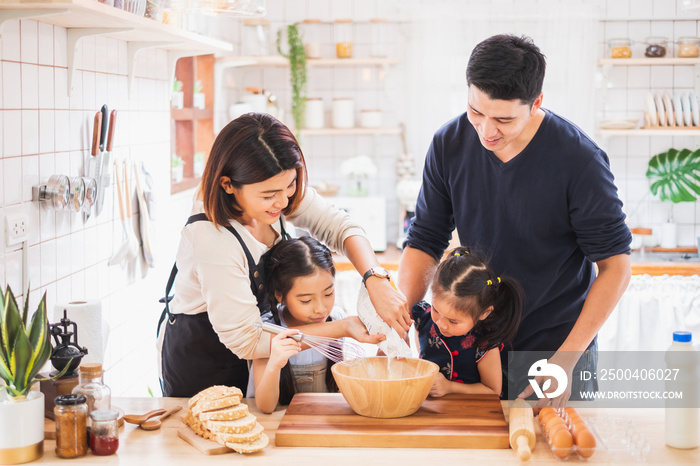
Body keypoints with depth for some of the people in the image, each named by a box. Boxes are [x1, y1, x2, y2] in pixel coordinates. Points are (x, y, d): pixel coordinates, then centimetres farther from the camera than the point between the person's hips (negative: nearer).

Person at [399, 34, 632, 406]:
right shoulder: (448, 145, -8)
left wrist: (565, 358, -21)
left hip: (558, 346, -3)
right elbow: (424, 242, 0)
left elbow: (615, 265, -15)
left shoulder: (579, 159, -19)